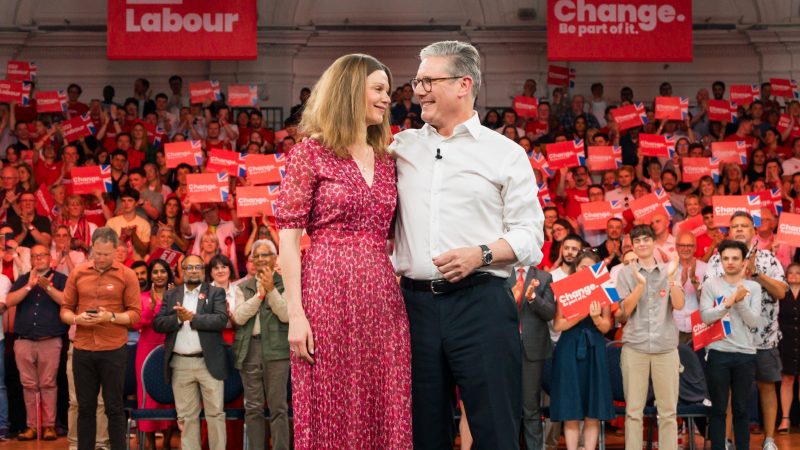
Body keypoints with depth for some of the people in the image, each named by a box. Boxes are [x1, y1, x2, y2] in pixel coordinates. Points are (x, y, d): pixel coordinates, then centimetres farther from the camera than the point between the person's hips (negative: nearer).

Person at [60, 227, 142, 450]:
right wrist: (76, 318, -12)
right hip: (82, 350, 2)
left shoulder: (127, 275, -1)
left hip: (114, 350, -2)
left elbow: (135, 314, -3)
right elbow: (65, 309, 9)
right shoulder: (77, 273, 6)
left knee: (114, 408, 2)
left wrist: (111, 317, -19)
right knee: (85, 407, 8)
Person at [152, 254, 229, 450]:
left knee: (215, 413, 0)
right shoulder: (171, 295, 12)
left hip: (209, 362, -2)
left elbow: (221, 319, -10)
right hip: (180, 364, 2)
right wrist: (178, 318, -13)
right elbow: (157, 323, 3)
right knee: (186, 415, 7)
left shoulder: (216, 292, 5)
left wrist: (192, 318, -14)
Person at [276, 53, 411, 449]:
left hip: (382, 298, 6)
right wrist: (296, 313, -14)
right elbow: (288, 236, -6)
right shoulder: (310, 153, -1)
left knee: (383, 416, 5)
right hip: (329, 293, -5)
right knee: (330, 416, -1)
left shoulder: (385, 161, 16)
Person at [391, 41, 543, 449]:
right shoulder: (402, 147, 14)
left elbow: (529, 236, 0)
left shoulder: (505, 154, 5)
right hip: (416, 303, 4)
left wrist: (481, 254, -15)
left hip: (481, 303, -3)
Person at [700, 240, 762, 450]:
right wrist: (730, 301, -18)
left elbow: (754, 321, -3)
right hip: (718, 353, -1)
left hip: (745, 354, 2)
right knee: (718, 409, 4)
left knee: (741, 408, 10)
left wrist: (740, 302, -16)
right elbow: (706, 316, -10)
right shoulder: (711, 284, 1)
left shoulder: (753, 287, 5)